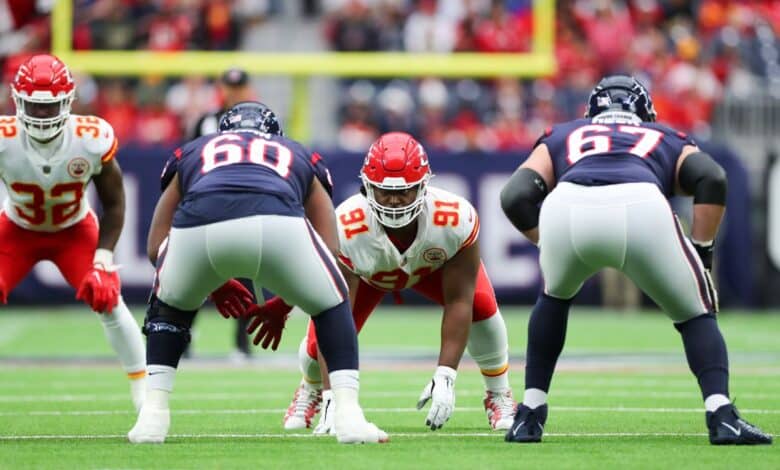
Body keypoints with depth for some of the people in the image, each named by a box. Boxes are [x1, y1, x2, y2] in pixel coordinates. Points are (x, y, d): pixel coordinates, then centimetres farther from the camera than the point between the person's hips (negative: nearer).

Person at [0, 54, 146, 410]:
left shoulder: (93, 140, -29)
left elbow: (114, 204, -13)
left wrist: (103, 262, -21)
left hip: (74, 231, 0)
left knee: (108, 299, -14)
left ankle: (145, 395, 2)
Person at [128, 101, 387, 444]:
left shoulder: (191, 153, 41)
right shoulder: (300, 157, 40)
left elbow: (155, 248, 35)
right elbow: (329, 251, 30)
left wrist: (214, 286, 46)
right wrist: (282, 304, 43)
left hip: (198, 223, 1)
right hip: (276, 220, -1)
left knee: (170, 306, 34)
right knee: (332, 305, 28)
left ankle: (153, 415, 24)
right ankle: (349, 415, 15)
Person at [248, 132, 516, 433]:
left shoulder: (456, 219, -41)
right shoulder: (346, 229, -42)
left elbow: (458, 302, -34)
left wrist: (445, 377, -42)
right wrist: (333, 397, -46)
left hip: (437, 265, 0)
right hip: (365, 272, 0)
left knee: (481, 305, -27)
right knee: (322, 337, -16)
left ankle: (498, 394, 2)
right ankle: (311, 389, 25)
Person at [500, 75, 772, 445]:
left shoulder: (560, 138, 41)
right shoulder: (669, 141, 39)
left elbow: (516, 196, 23)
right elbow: (711, 179, 16)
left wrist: (549, 245, 35)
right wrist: (702, 253, 19)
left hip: (565, 208, 1)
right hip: (640, 206, -1)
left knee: (554, 297, 34)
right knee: (695, 315, 19)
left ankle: (529, 415, 29)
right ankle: (721, 415, -1)